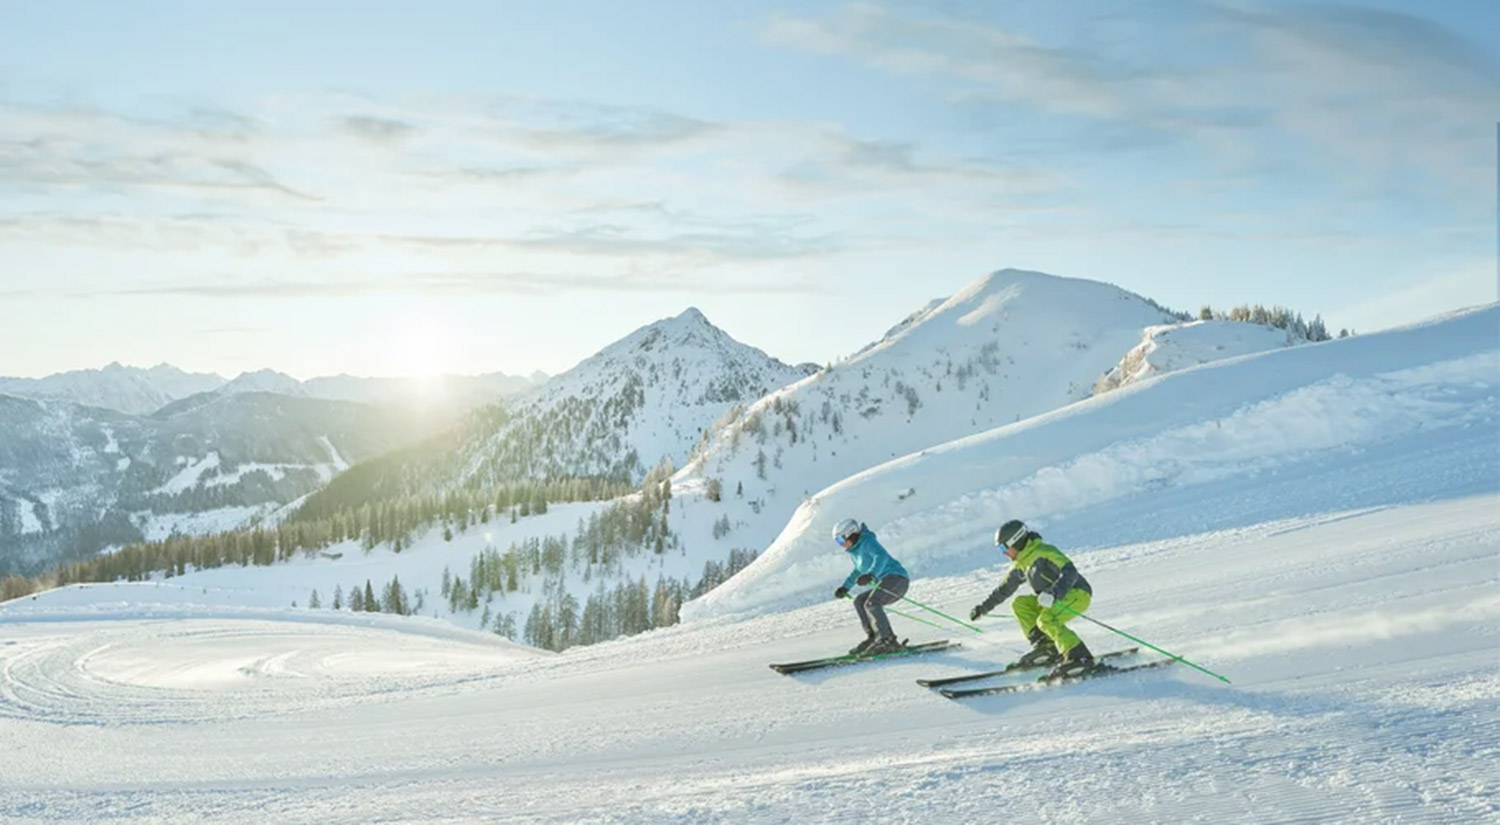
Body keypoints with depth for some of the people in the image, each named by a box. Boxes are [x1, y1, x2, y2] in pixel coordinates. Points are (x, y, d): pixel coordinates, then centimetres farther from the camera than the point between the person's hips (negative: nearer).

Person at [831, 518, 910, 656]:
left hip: (896, 576, -10)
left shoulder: (867, 542, -9)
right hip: (885, 582, 10)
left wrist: (871, 575, -43)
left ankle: (887, 640, -27)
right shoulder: (853, 552, 18)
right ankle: (873, 637, 1)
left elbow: (881, 556, -27)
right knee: (859, 601, 10)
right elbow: (858, 570, 36)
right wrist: (845, 588, 32)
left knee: (871, 603, -25)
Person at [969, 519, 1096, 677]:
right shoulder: (1020, 565, 11)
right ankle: (1046, 647, 0)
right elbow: (1005, 588, 23)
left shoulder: (1044, 552, -17)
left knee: (1047, 620, -29)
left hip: (1078, 593, -9)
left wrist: (1054, 593, -43)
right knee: (1019, 604, 6)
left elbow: (1070, 572, -28)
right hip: (1056, 599, 9)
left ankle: (1080, 657, -26)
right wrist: (983, 607, 24)